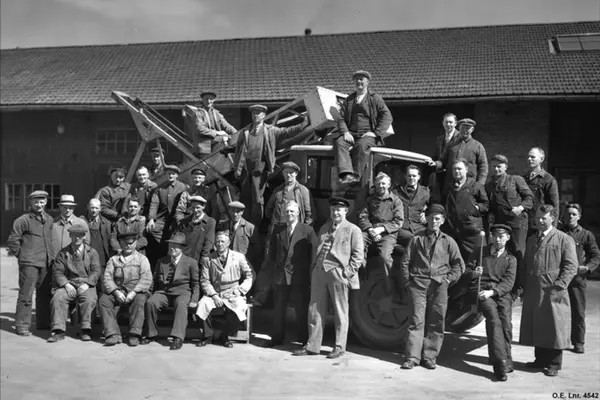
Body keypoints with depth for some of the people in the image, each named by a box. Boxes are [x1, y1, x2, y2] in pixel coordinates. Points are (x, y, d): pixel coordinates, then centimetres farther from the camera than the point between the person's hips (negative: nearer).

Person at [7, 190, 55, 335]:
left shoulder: (49, 220, 13)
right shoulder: (23, 220, -6)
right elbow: (12, 240, -5)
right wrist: (21, 255, -2)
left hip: (46, 263, 6)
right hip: (29, 263, -6)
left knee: (45, 294, 11)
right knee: (26, 295, -5)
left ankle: (43, 322, 21)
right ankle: (21, 325, 2)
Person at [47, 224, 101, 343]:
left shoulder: (92, 252, 11)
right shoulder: (63, 253, 13)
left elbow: (96, 271, 3)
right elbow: (57, 272, 5)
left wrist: (86, 284, -14)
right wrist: (66, 284, -13)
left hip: (86, 285, -1)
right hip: (68, 284, 1)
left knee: (89, 299, -32)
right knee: (57, 298, -28)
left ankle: (86, 330, -23)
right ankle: (58, 330, -24)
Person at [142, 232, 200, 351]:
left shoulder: (191, 262, 7)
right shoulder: (161, 261, 17)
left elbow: (196, 283, 6)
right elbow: (155, 281, 20)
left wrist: (194, 300, -6)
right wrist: (153, 294, 4)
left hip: (182, 293, -3)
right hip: (163, 292, 3)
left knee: (181, 305, -37)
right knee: (150, 302, -27)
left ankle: (178, 338, -44)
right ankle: (152, 334, -13)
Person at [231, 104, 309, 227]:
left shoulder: (270, 131, 8)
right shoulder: (245, 132, 14)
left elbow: (287, 132, 3)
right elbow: (238, 151, 11)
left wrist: (305, 124, -5)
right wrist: (237, 168, 2)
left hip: (260, 167, -3)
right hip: (246, 168, 3)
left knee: (258, 199, -6)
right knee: (245, 197, 7)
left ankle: (256, 226, -1)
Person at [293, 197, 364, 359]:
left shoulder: (353, 230, 1)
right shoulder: (324, 228, 18)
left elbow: (358, 253, -4)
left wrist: (349, 272, -12)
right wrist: (313, 269, 13)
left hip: (338, 273, -5)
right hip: (319, 272, 6)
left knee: (340, 312, 3)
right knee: (315, 310, 7)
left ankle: (339, 347, 13)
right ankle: (312, 346, 15)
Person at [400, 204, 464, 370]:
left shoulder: (448, 241, 10)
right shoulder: (417, 238, 9)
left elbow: (459, 264, 12)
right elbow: (405, 262, 9)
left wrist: (449, 279, 2)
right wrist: (407, 281, 2)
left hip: (439, 285, 1)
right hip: (418, 284, -1)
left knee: (436, 322, 2)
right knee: (416, 320, -5)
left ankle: (429, 357, 10)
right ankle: (412, 357, -2)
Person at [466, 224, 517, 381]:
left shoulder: (510, 259, 12)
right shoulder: (480, 253, 13)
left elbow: (508, 282, 0)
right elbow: (466, 270, 15)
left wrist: (492, 291, -17)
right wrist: (473, 273, -10)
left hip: (501, 293, 2)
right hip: (481, 291, -1)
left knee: (506, 324, -17)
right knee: (494, 320, -23)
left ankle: (506, 361, 3)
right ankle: (501, 363, -26)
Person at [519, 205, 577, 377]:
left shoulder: (564, 239, -4)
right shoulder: (531, 240, 16)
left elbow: (571, 266, -9)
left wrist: (559, 285, -18)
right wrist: (524, 287, 10)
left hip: (553, 292, -6)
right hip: (532, 292, 6)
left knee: (554, 328, 1)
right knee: (535, 327, 12)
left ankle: (554, 364, 12)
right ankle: (540, 360, 25)